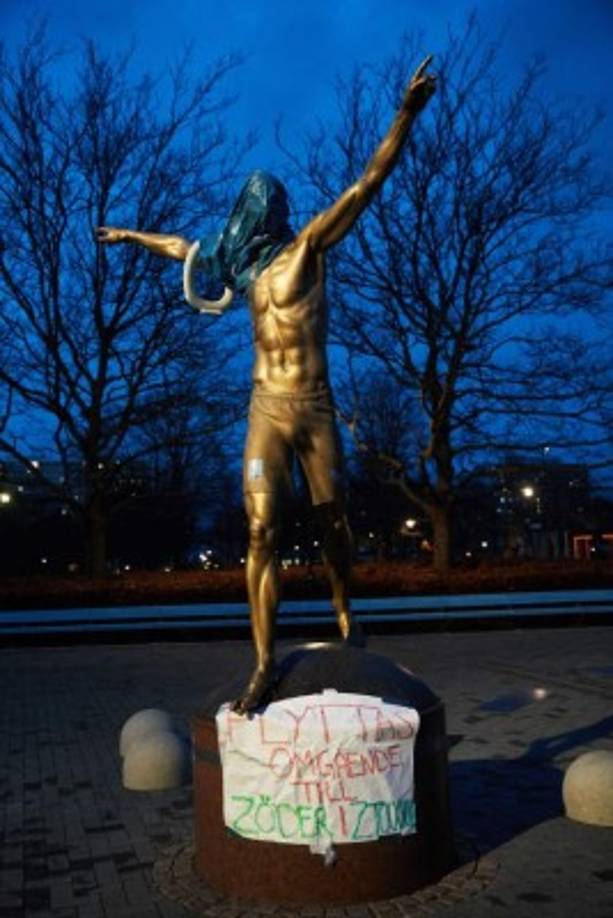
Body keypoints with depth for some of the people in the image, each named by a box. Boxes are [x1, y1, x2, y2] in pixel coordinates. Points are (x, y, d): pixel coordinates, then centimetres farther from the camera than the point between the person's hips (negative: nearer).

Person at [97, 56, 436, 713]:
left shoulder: (305, 248, 1)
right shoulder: (244, 264, 13)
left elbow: (367, 184, -9)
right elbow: (186, 248, 31)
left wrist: (406, 115, -19)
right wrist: (131, 236, 45)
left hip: (317, 408, -2)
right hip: (268, 411, 3)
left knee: (332, 520, 10)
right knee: (262, 532, -9)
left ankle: (344, 614, 34)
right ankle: (264, 664, -6)